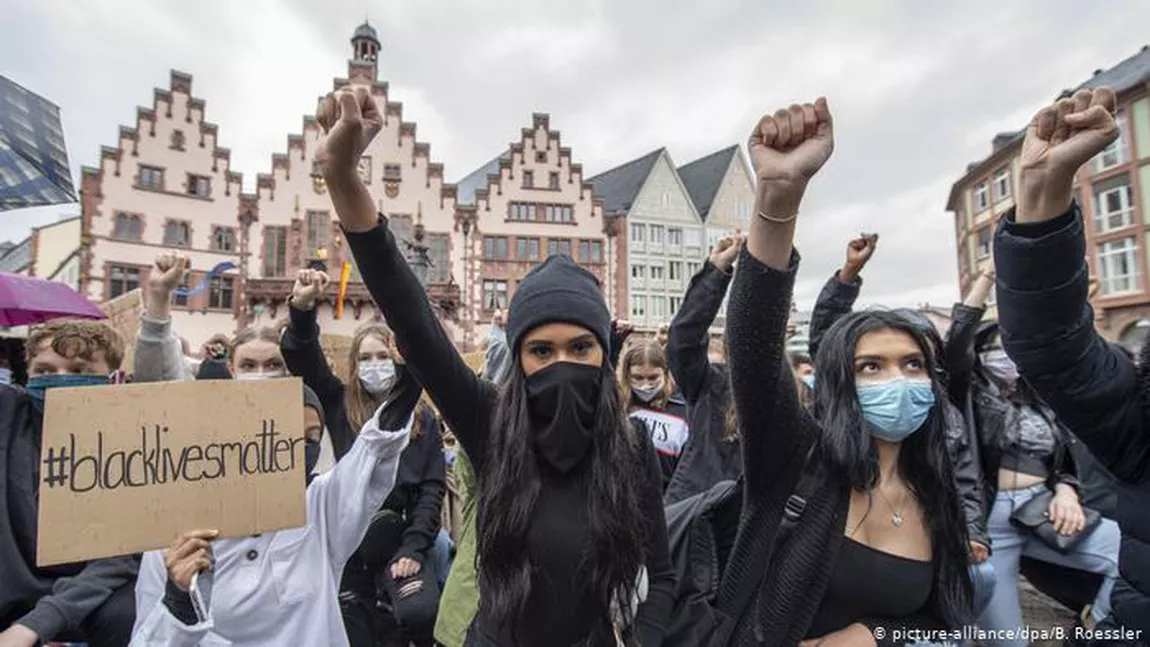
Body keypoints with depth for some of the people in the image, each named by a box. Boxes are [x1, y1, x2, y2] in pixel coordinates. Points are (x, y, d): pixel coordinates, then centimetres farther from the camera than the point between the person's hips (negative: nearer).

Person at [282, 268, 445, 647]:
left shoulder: (422, 419, 4)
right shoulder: (338, 405, 4)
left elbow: (432, 488, 1)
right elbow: (303, 358, -11)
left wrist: (413, 548, -8)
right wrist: (302, 309, -29)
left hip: (399, 538, -1)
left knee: (421, 612, -21)